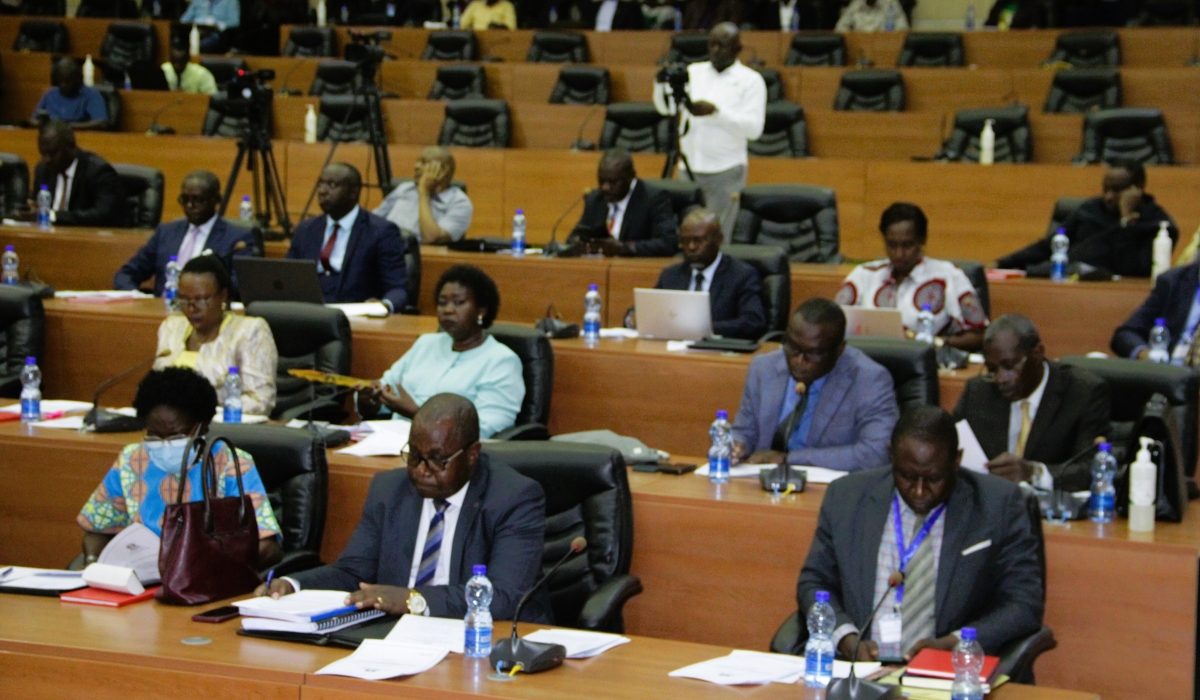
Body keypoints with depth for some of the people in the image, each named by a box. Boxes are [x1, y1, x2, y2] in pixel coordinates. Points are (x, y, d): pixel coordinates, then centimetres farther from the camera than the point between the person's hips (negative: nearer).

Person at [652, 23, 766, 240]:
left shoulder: (750, 81, -1)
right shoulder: (694, 71, 12)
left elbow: (754, 128, -11)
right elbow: (665, 107, 7)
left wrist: (716, 111, -20)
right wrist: (662, 83, -13)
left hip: (725, 171, -4)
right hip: (689, 166, 4)